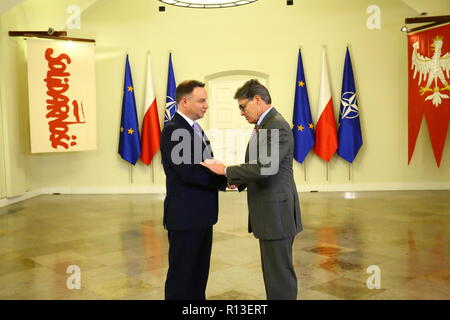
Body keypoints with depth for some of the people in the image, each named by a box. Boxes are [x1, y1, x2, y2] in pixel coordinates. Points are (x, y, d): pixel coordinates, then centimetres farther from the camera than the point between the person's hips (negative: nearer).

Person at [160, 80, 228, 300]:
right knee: (182, 274, 3)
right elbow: (189, 172, -25)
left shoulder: (195, 128, 14)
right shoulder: (173, 130, -16)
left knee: (199, 273, 18)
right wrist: (225, 179, -16)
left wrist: (224, 173, -5)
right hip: (185, 215, -9)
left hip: (201, 214, 9)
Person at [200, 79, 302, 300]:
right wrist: (238, 181, 5)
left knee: (279, 273, -2)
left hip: (277, 212, -10)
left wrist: (226, 170, -19)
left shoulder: (277, 126, -16)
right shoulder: (265, 125, 15)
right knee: (274, 271, 17)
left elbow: (265, 167, -28)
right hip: (269, 212, 10)